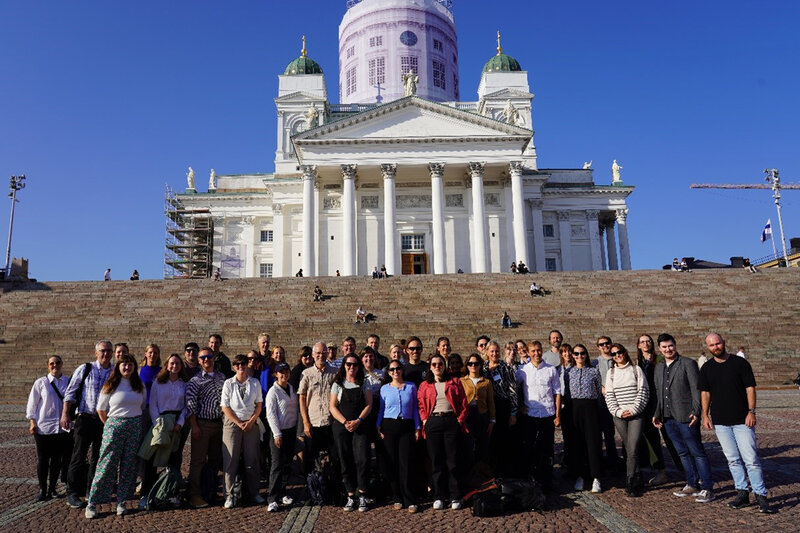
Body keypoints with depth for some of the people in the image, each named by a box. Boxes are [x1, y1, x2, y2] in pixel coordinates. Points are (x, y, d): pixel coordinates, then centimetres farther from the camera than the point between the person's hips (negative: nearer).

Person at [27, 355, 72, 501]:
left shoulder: (69, 382, 3)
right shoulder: (41, 383, -2)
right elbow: (32, 403, 1)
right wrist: (32, 422, -4)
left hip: (62, 428, 2)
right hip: (43, 427, -2)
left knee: (57, 459, 9)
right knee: (42, 459, 6)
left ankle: (52, 488, 23)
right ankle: (42, 489, 20)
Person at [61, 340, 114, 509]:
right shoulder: (85, 369, -2)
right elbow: (70, 392, -1)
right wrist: (65, 413, -8)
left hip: (105, 420, 3)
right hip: (85, 418, -3)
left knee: (98, 457, 12)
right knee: (79, 457, 0)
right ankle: (72, 494, 12)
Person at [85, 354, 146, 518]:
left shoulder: (140, 386, 8)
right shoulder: (110, 386, -1)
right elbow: (101, 410, 4)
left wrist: (135, 421, 8)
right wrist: (109, 424, 5)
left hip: (135, 427, 3)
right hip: (114, 426, -3)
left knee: (128, 465, 5)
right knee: (107, 464, -3)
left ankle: (121, 502, 15)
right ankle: (92, 503, 7)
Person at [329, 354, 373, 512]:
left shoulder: (364, 385, 8)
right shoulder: (338, 384, 7)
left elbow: (368, 405, 2)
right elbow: (333, 407, 2)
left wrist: (358, 420, -12)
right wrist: (345, 422, -11)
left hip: (360, 427, 0)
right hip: (341, 427, 1)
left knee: (363, 459, -11)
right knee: (346, 461, 2)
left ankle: (362, 495, 2)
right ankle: (350, 496, 12)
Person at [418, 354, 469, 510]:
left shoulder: (455, 382, 9)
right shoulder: (424, 385, 13)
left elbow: (463, 403, 6)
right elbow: (421, 405, 11)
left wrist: (460, 419, -3)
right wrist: (424, 420, -2)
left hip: (451, 421, -1)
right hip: (432, 423, 1)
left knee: (452, 460, -1)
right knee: (436, 460, 3)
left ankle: (455, 497, 9)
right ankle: (439, 497, 12)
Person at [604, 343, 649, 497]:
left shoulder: (636, 369, 6)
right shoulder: (611, 373, 11)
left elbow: (643, 392, 1)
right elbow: (609, 396, 8)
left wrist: (634, 409, -9)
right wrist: (618, 411, -5)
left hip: (635, 414, -2)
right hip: (619, 415, 2)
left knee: (632, 449, -11)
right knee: (629, 449, 5)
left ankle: (630, 483, -5)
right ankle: (636, 479, 17)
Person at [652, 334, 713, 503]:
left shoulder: (688, 364, -5)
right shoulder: (659, 367, 14)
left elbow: (696, 389, -9)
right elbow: (656, 392, 17)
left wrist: (696, 412, -17)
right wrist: (656, 414, 13)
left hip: (685, 416, -6)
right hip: (668, 418, 6)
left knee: (697, 452, 0)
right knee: (683, 453, 14)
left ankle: (707, 489, 8)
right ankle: (692, 485, 24)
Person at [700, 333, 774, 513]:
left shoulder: (740, 363, -2)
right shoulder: (707, 368, 8)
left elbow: (750, 388, -3)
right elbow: (705, 393, 12)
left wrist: (751, 412, -11)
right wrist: (705, 415, 6)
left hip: (742, 420, -3)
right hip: (720, 422, 3)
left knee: (751, 459, -4)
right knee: (733, 460, 9)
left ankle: (761, 496, 5)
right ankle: (742, 493, 17)